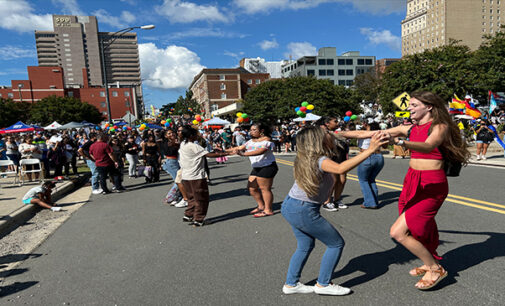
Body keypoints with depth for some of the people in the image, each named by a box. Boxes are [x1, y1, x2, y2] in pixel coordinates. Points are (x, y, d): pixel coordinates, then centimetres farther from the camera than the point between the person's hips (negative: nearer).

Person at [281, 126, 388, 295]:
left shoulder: (306, 158, 4)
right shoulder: (320, 160, -23)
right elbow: (340, 169, -43)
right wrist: (370, 150, -43)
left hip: (289, 206, 9)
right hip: (304, 211, -9)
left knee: (305, 246, 22)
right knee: (336, 244, 8)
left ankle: (291, 284, 30)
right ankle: (323, 285, 17)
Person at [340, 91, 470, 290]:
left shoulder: (440, 127, -8)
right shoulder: (409, 129, 8)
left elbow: (428, 146, -33)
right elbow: (366, 134, 5)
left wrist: (400, 142, -49)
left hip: (432, 186, -7)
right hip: (412, 182, 7)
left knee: (398, 232, -11)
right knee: (416, 229, 15)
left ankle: (435, 269, 10)